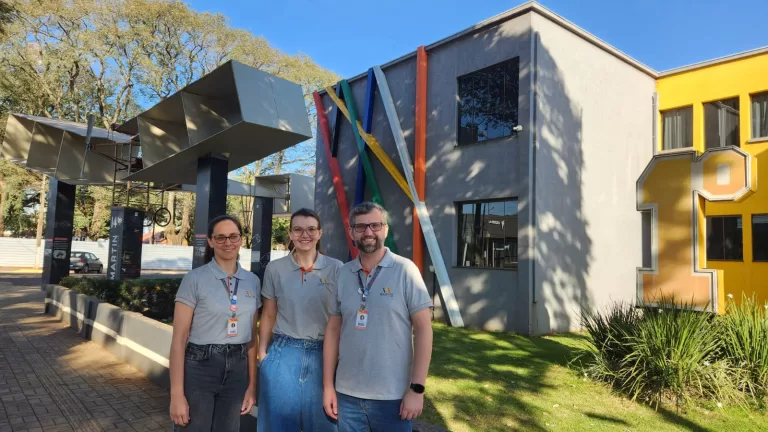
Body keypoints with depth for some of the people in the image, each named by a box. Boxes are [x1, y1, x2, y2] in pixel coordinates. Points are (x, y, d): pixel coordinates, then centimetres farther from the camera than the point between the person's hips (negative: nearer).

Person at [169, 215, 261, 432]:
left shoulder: (253, 281, 4)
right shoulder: (195, 279, -9)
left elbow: (251, 336, 8)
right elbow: (179, 339, -10)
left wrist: (251, 384, 7)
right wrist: (177, 393, -13)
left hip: (236, 370, 4)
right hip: (199, 369, -4)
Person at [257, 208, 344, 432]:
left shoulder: (336, 268, -3)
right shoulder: (274, 268, 1)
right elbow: (268, 316, 8)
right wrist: (262, 353, 2)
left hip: (323, 355, 0)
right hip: (283, 353, 1)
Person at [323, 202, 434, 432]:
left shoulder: (405, 270, -9)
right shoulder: (343, 274, 2)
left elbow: (423, 329, -9)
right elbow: (333, 330, 7)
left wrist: (417, 388, -12)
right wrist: (327, 385, 5)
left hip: (392, 396, -3)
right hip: (347, 394, 3)